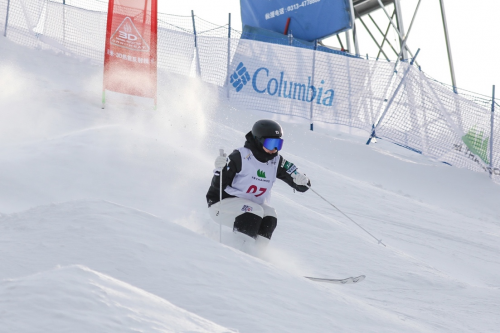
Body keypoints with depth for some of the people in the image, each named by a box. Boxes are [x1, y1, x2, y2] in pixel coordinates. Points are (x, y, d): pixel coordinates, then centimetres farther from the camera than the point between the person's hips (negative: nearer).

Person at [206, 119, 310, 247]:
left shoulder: (276, 162, 0)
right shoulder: (241, 157, -17)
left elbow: (302, 186, 2)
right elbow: (218, 186, -16)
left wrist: (302, 182, -21)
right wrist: (221, 169, -35)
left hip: (252, 205, 6)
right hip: (223, 203, -6)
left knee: (269, 216, -20)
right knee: (255, 212, -30)